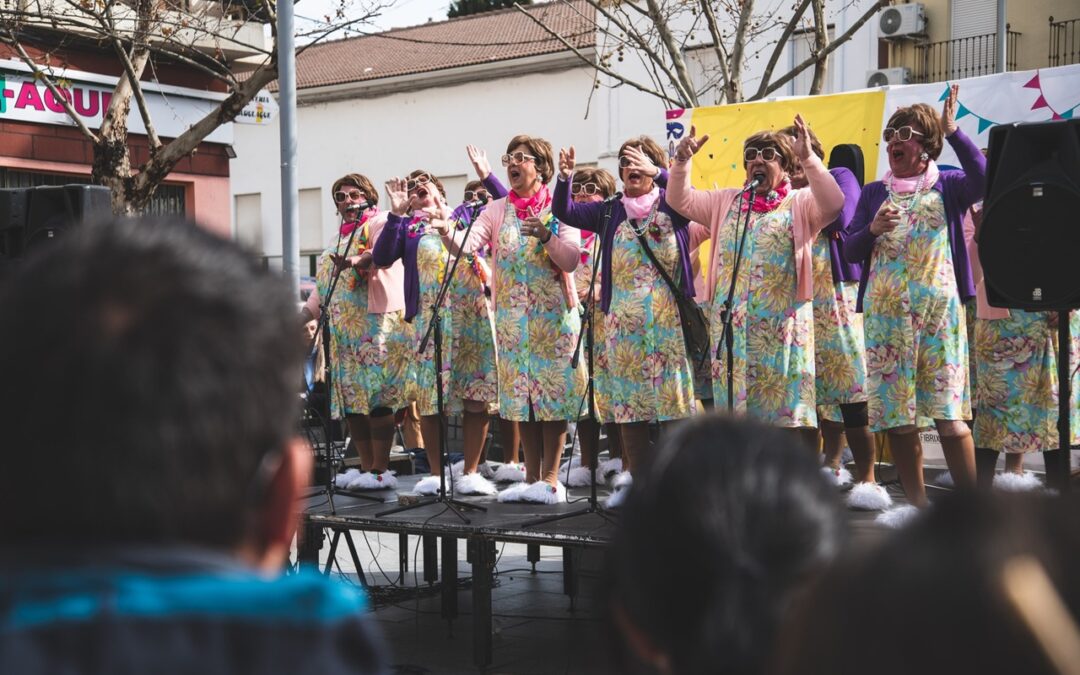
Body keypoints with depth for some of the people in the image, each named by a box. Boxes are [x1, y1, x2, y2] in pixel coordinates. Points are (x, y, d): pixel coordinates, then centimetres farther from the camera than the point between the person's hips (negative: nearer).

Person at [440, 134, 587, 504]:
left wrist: (546, 237, -25)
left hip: (554, 314, -3)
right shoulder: (497, 210, 8)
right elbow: (465, 245, -7)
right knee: (520, 396, 6)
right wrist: (446, 231, -27)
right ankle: (531, 478, 15)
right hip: (511, 317, 4)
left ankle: (550, 479, 1)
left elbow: (571, 260, -10)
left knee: (553, 393, -4)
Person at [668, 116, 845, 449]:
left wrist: (808, 158, -23)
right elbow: (680, 200, 14)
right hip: (732, 324, 4)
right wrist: (682, 160, -1)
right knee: (735, 410, 8)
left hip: (783, 325, -4)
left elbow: (833, 204, -15)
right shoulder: (727, 202, 17)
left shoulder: (799, 204, 3)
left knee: (794, 413, -6)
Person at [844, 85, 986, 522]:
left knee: (949, 411, -9)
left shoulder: (947, 187, 5)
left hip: (939, 309, -3)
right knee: (895, 412, 3)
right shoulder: (874, 193, 13)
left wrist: (953, 132, -17)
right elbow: (851, 251, 8)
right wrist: (873, 229, -10)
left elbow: (984, 180, -17)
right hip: (886, 312, 3)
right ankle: (916, 504, 13)